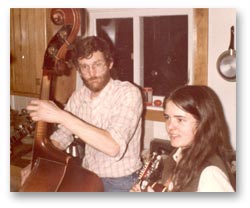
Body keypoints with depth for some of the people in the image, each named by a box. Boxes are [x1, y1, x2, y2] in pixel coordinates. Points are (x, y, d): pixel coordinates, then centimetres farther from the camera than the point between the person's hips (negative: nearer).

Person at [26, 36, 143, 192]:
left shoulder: (128, 93, -20)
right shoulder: (79, 97, 0)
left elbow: (114, 146, -34)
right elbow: (61, 136, 12)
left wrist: (61, 116, -34)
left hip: (120, 183, -6)